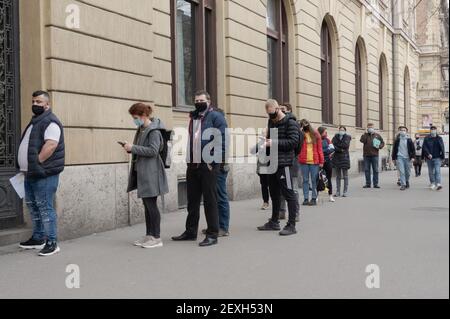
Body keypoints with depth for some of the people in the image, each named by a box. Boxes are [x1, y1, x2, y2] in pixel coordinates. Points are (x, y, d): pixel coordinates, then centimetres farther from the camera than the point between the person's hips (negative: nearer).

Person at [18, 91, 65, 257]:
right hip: (31, 173, 10)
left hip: (43, 174, -10)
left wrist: (36, 163, -22)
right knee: (33, 206, 16)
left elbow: (50, 145, -25)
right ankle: (38, 238, 27)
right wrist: (27, 167, 16)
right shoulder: (35, 121, 19)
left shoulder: (50, 122, -12)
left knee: (45, 208, -8)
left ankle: (52, 242, -3)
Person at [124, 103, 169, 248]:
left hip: (150, 173, -9)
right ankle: (149, 235, 21)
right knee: (147, 205, 13)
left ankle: (157, 238, 3)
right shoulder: (141, 129, 14)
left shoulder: (154, 130, -13)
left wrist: (133, 148, -20)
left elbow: (153, 150, -22)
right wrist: (130, 148, 3)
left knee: (151, 204, -5)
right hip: (141, 172, 9)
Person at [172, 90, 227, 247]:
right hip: (193, 164, 7)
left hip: (208, 165, -7)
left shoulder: (216, 116, -5)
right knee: (192, 199, 14)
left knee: (210, 200, -1)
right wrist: (189, 159, 12)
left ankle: (212, 235, 6)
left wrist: (213, 160, -18)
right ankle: (191, 231, 25)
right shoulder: (194, 117, 17)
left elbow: (222, 140, -14)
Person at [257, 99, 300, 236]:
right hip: (272, 163, 9)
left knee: (288, 193, -6)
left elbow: (294, 141, -17)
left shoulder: (290, 123, -8)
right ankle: (274, 222, 26)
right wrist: (266, 142, 4)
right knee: (274, 193, 15)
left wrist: (274, 142, -20)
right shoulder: (271, 122, 17)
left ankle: (291, 225, -3)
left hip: (284, 163, -8)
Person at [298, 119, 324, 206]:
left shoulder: (315, 134, 7)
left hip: (314, 161, 0)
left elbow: (319, 148, 6)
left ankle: (314, 199, 10)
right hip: (303, 161, 0)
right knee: (305, 180, 4)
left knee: (314, 180, 3)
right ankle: (306, 198, 9)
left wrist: (321, 161, 0)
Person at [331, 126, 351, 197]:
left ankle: (345, 191, 3)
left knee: (345, 175, -1)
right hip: (337, 157, 3)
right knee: (338, 175, 7)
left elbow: (346, 145, -13)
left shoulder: (347, 137, 2)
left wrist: (337, 146, -8)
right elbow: (332, 144, -4)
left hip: (344, 157, -3)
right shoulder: (336, 136, 10)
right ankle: (338, 192, 10)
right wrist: (340, 149, -15)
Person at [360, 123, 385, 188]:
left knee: (375, 170, 0)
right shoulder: (365, 135, 8)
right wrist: (366, 133, -11)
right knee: (367, 170, 3)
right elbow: (362, 140, -11)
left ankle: (375, 184, 5)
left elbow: (382, 142, 14)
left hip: (375, 155, -1)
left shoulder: (377, 135, 9)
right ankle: (368, 183, 10)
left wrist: (379, 146, -6)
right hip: (366, 155, 1)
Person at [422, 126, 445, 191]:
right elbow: (424, 147, -3)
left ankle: (438, 184, -21)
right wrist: (428, 154, -19)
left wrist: (442, 157, 3)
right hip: (429, 158, 1)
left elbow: (442, 148, 7)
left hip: (437, 158, -1)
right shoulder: (427, 139, 3)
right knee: (431, 172, 9)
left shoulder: (439, 138, 5)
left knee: (437, 171, -13)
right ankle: (432, 183, 20)